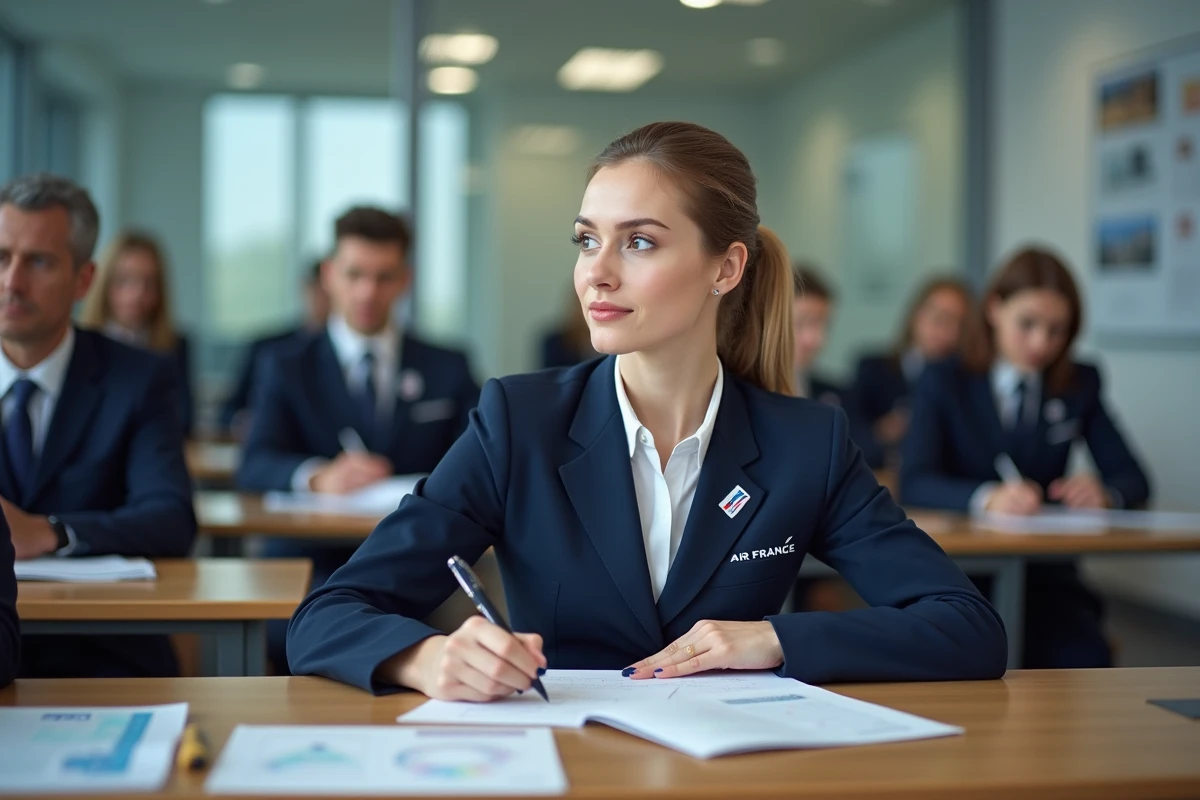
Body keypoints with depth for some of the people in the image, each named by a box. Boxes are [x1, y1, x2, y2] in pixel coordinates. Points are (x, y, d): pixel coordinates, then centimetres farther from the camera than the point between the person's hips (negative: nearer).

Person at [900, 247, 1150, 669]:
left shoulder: (1080, 385, 11)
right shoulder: (943, 381, 3)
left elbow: (1133, 479, 7)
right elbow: (914, 484, -11)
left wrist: (1104, 493, -18)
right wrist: (987, 498, -31)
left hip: (1046, 575, 3)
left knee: (1086, 665, -25)